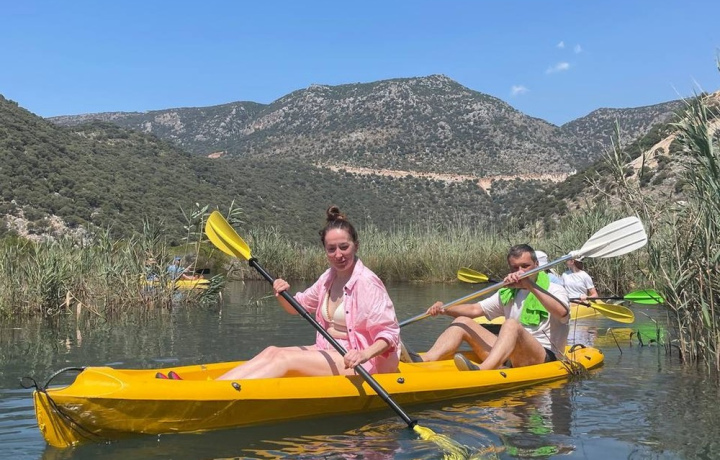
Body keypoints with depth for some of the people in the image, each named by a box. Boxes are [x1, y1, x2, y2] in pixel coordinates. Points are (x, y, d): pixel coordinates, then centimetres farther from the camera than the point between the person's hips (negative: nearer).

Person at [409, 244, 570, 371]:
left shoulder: (554, 289, 1)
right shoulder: (507, 293, 20)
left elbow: (561, 312, -23)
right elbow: (475, 309, 13)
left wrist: (530, 285, -31)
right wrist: (444, 309, -5)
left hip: (546, 358, -6)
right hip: (508, 359, 6)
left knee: (512, 325, -34)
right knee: (463, 321, -1)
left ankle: (479, 371, -57)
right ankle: (423, 361, -24)